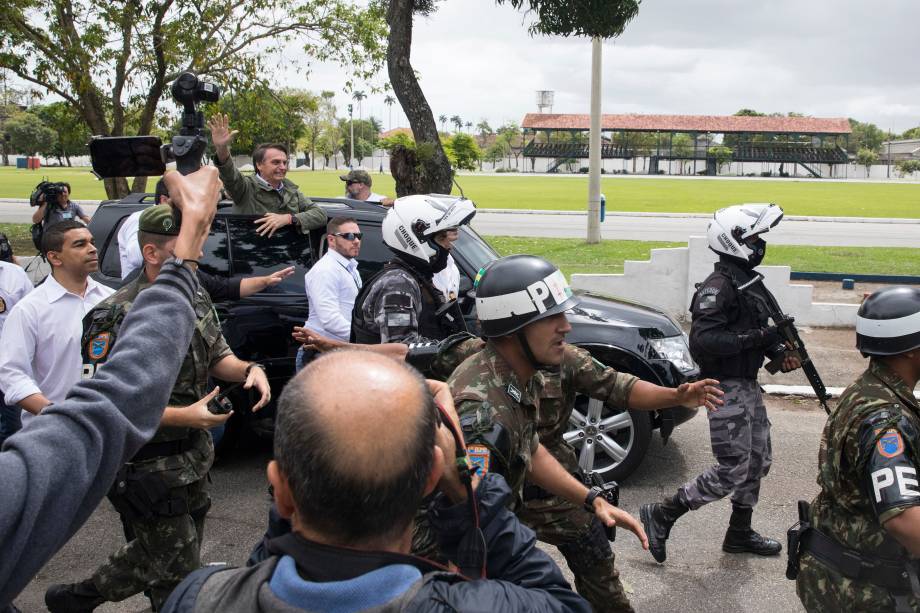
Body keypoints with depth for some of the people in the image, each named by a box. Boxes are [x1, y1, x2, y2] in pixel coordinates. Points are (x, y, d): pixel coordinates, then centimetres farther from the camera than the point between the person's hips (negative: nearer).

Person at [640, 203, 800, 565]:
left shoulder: (750, 283, 12)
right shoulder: (718, 287, -19)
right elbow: (702, 340, -28)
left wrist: (781, 352, 3)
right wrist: (756, 338, -28)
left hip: (748, 386, 10)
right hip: (727, 389, -10)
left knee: (758, 462, 18)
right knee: (732, 472, -7)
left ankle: (739, 534, 32)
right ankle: (660, 517, 3)